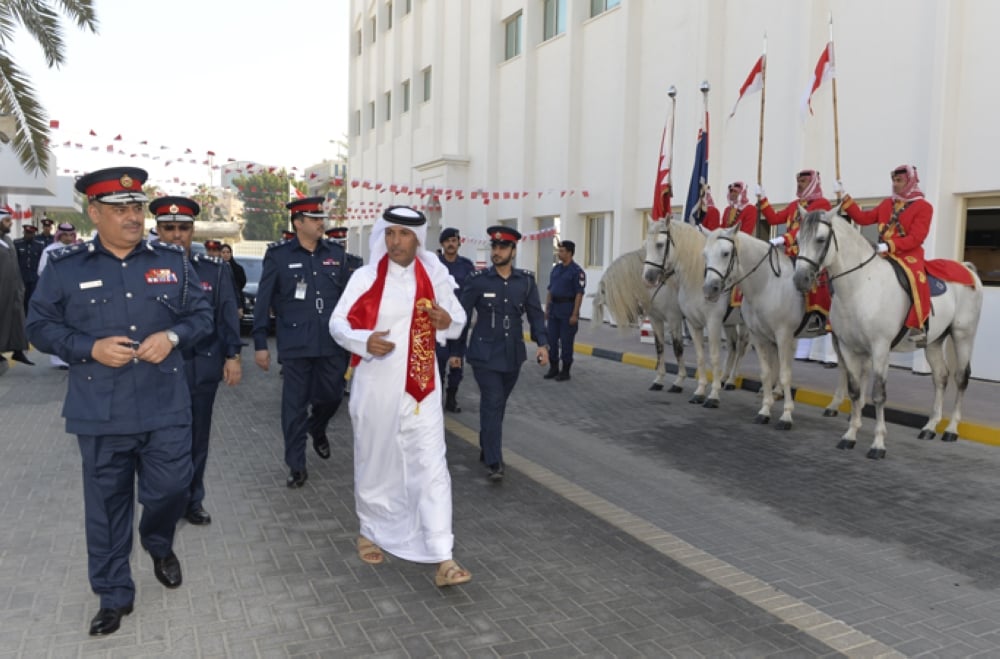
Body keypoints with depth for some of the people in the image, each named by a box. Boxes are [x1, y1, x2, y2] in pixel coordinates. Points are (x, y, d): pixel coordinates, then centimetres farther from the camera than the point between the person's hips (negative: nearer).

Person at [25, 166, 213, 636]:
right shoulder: (64, 267, -1)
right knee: (106, 506, 10)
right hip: (101, 414, -1)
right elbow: (39, 326, 3)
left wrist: (172, 337, -12)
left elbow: (201, 315, 8)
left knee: (170, 490, 8)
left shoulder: (172, 261, 3)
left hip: (166, 408, 1)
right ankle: (114, 595, 27)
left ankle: (159, 544, 43)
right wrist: (90, 348, -14)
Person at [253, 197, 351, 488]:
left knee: (331, 397, 10)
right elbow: (263, 302, -1)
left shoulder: (336, 253, 7)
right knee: (294, 405, 3)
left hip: (332, 343, 3)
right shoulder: (278, 255, -2)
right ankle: (296, 466, 15)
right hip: (295, 344, -3)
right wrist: (260, 344, -4)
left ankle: (316, 429, 44)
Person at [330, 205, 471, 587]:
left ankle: (443, 559, -2)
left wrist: (448, 321, -13)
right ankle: (371, 532, 38)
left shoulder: (435, 277, 2)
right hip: (376, 386, -1)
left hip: (421, 386, 1)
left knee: (431, 467, -4)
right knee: (375, 462, 14)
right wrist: (364, 340, -22)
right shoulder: (365, 277, -4)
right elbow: (337, 322, -1)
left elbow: (458, 319, 12)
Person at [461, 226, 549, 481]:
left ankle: (487, 449, 35)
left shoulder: (526, 280, 1)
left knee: (499, 404, 16)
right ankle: (494, 463, -4)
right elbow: (462, 314, -3)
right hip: (485, 354, -3)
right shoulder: (478, 280, -6)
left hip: (513, 355, 4)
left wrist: (542, 343, -12)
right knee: (492, 403, -9)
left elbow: (535, 314, 2)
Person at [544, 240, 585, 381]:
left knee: (566, 341, 0)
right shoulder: (556, 268, 11)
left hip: (567, 308, -7)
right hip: (554, 307, 7)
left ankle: (565, 371, 9)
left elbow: (579, 294, -13)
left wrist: (575, 314, -18)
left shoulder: (577, 271, -10)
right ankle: (553, 368, 20)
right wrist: (547, 308, 12)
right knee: (551, 339, 9)